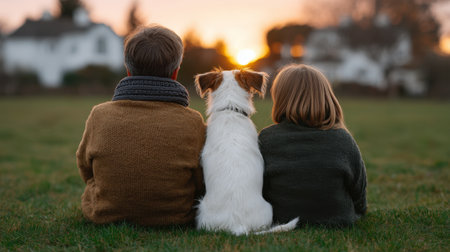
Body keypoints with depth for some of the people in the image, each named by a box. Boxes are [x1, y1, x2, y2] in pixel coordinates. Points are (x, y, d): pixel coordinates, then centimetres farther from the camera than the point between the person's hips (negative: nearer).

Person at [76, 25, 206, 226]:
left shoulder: (100, 116, -16)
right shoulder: (192, 123, -18)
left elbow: (86, 168, 2)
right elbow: (202, 186, -7)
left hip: (106, 215, 1)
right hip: (174, 218, 0)